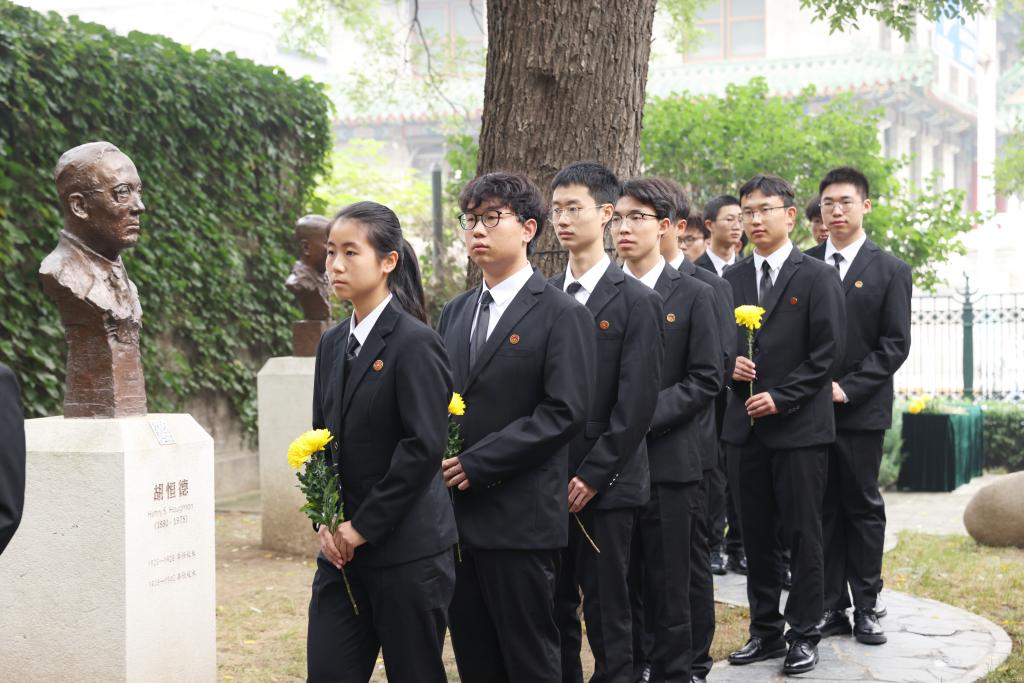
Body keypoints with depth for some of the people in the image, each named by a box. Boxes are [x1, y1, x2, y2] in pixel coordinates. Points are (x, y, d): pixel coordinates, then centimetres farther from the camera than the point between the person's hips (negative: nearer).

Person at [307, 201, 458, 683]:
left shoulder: (414, 343, -12)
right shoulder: (333, 344, 11)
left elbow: (424, 446, -18)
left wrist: (363, 527, -14)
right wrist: (326, 523, 1)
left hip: (407, 551, -7)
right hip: (343, 549, 7)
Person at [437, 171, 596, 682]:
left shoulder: (562, 314, -6)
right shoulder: (455, 313, 16)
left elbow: (564, 412, -14)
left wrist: (476, 465, -16)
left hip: (520, 518, -6)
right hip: (456, 512, 6)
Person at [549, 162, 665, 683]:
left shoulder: (636, 301, -5)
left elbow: (636, 404, -10)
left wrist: (593, 475, -13)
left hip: (605, 484, -4)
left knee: (608, 613, 2)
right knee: (554, 609, 10)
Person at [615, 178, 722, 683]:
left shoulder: (694, 296, 1)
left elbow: (704, 381, -4)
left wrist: (645, 414, -14)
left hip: (668, 460, -2)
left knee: (668, 583, 2)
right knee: (622, 581, 7)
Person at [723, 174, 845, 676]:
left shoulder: (817, 277, -3)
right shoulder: (731, 280, 11)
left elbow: (827, 353, -8)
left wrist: (781, 398, -15)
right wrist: (729, 365, -7)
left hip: (799, 426, -4)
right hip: (745, 427, 5)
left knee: (804, 536, 2)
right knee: (757, 535, 10)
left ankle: (804, 634, 11)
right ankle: (765, 630, 20)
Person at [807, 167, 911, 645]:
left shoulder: (889, 270, 1)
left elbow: (895, 344, -4)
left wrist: (846, 388, -13)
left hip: (861, 409, -2)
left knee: (863, 507, 4)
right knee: (822, 508, 6)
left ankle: (866, 607, 12)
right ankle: (831, 607, 13)